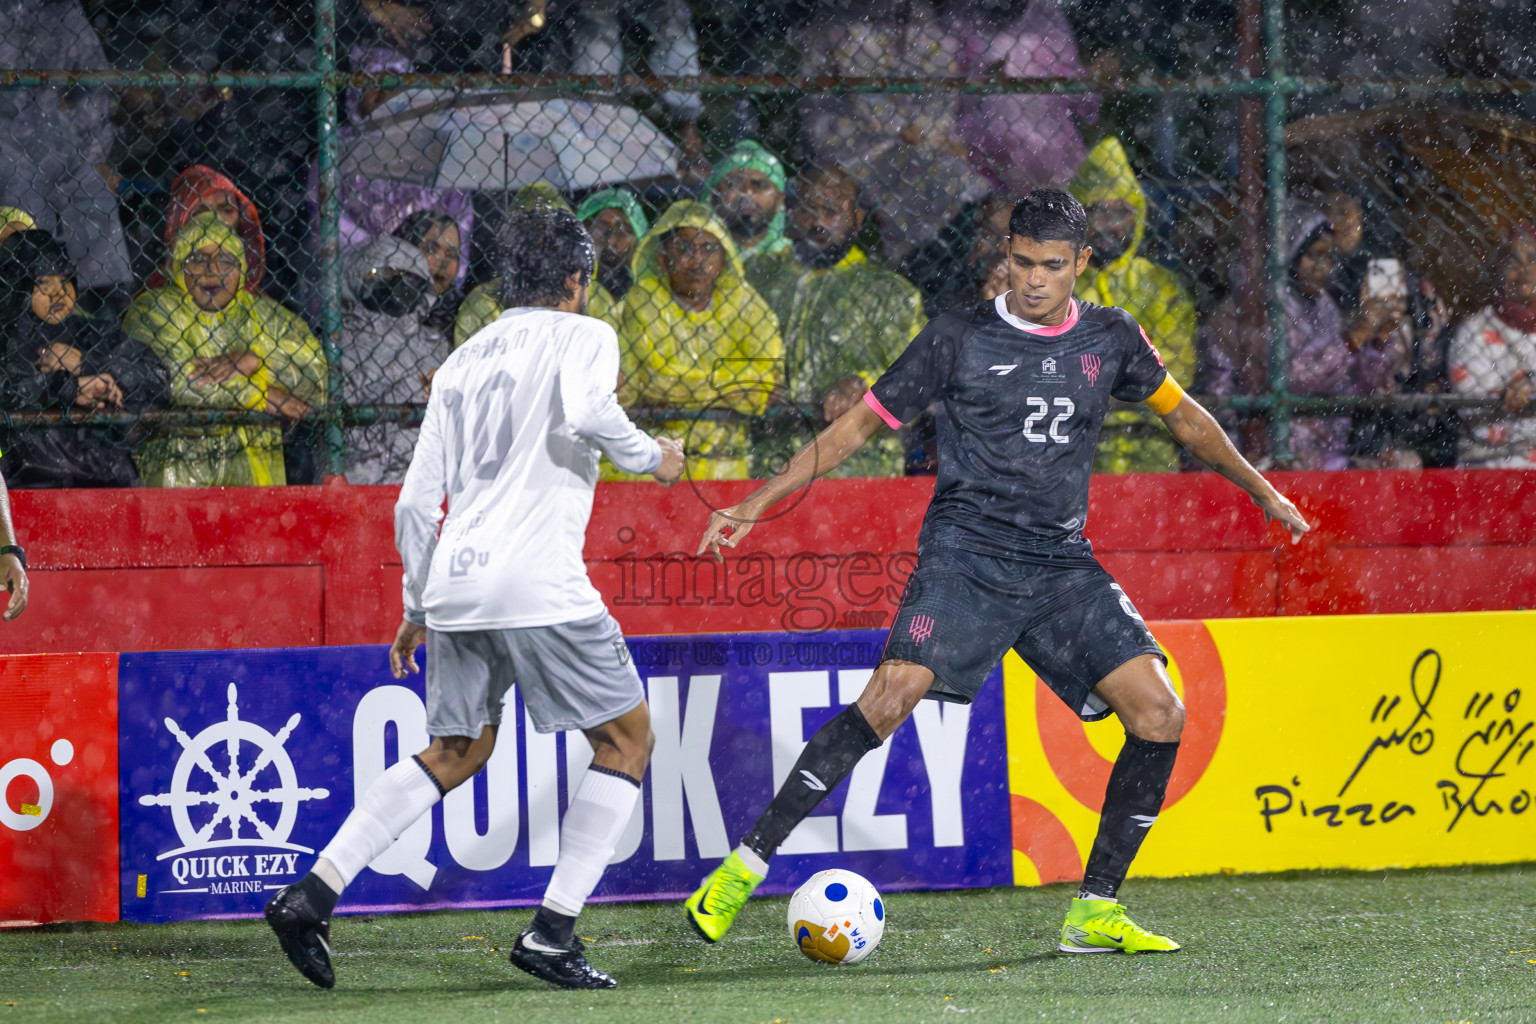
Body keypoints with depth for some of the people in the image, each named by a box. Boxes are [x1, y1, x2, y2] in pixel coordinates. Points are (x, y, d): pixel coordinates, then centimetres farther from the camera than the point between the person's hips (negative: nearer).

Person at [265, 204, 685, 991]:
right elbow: (586, 413, -18)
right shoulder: (582, 336, 6)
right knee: (627, 736, 8)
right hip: (538, 581, -6)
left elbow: (416, 500, 18)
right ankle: (552, 933, 0)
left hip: (455, 581, 6)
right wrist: (648, 458, 0)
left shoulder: (463, 362, 21)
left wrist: (417, 608, 26)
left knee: (455, 752, 19)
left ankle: (312, 894, 6)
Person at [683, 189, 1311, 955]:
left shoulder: (1111, 340, 9)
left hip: (1060, 564, 4)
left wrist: (1260, 490, 28)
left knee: (1159, 716, -9)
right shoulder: (959, 340, -1)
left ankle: (1095, 912, 3)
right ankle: (742, 869, -19)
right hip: (965, 553, -4)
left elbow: (1181, 414, 27)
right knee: (890, 699, -24)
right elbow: (862, 424, 3)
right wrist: (756, 505, -1)